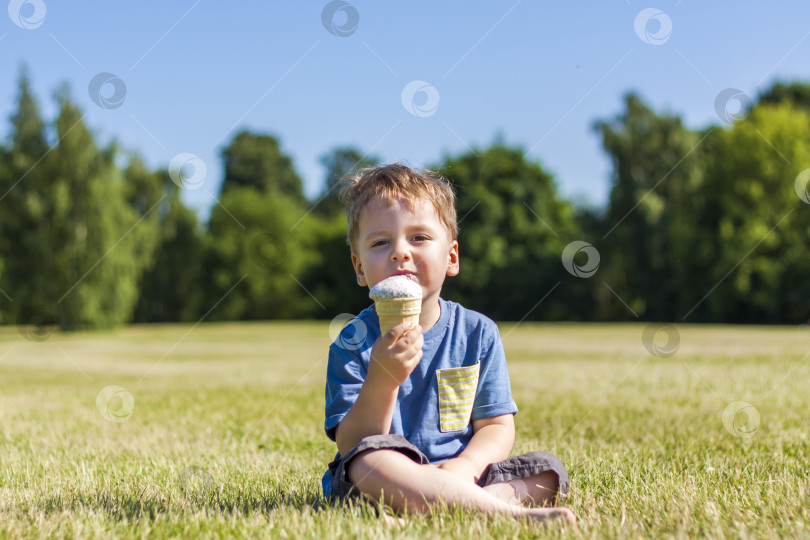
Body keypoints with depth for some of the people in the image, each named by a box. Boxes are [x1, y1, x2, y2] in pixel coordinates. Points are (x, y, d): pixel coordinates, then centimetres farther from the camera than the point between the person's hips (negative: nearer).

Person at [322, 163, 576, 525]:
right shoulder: (354, 344, -5)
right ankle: (505, 510, -35)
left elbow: (497, 426, 3)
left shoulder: (478, 333, 4)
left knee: (549, 473, -14)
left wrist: (467, 464, -20)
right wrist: (381, 381, -28)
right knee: (370, 461, -36)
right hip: (376, 482, -4)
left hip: (457, 475, 4)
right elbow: (352, 446, -11)